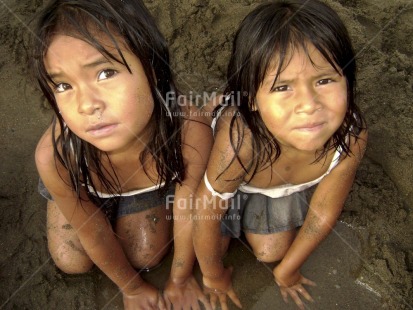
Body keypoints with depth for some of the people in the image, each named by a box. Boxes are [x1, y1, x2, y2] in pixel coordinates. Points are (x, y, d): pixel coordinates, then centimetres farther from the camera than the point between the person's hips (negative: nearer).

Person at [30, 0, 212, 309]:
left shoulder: (191, 130, -43)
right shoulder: (55, 156, -42)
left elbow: (187, 213, -23)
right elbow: (94, 236, -22)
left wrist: (180, 281, -4)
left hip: (150, 184, 1)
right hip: (84, 187, 0)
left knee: (146, 257, 7)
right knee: (73, 262, 9)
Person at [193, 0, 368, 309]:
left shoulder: (352, 136, -36)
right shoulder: (238, 140, -47)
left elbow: (324, 211, -18)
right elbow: (205, 212, -29)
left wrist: (287, 270, -2)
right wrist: (214, 276, -9)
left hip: (283, 183, 3)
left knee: (271, 252, 11)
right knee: (212, 245, 2)